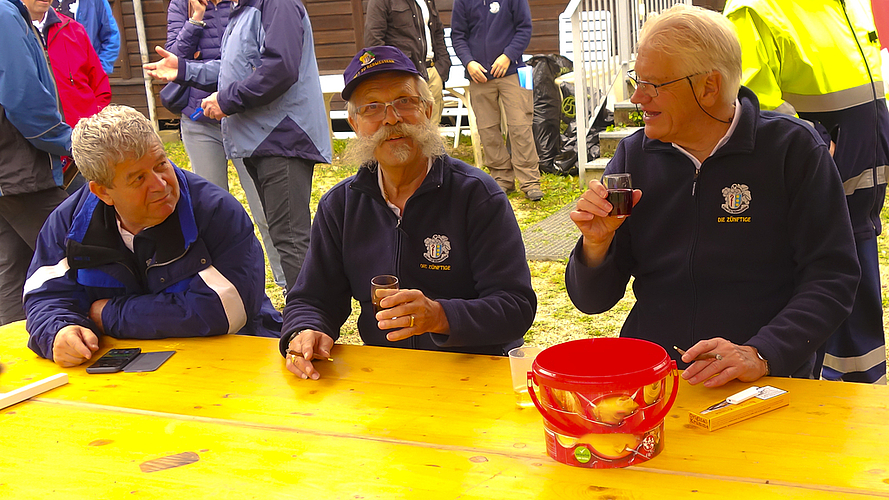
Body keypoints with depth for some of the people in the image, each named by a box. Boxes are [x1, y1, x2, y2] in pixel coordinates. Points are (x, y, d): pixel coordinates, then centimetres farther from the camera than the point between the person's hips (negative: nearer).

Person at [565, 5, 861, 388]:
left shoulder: (793, 149, 1)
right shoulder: (633, 156, 10)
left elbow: (832, 277, -4)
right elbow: (591, 300, 12)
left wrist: (760, 355, -18)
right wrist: (596, 244, -9)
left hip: (767, 383, -2)